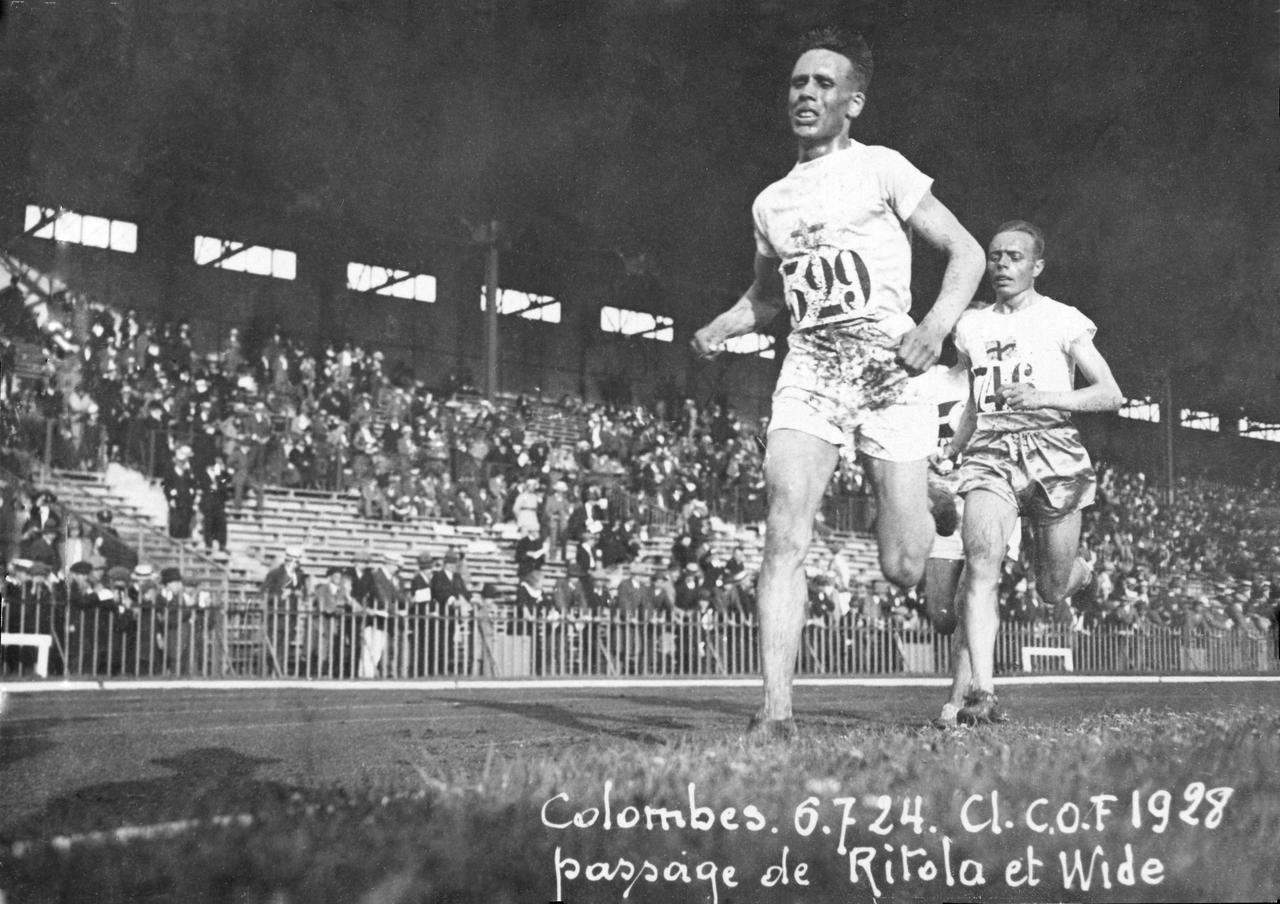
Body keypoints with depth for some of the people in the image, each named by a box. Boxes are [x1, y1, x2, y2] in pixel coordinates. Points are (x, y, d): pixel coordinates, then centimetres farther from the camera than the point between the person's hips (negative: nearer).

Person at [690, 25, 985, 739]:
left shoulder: (881, 169, 3)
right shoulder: (772, 202, 16)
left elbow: (967, 252, 1)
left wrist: (937, 324, -16)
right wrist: (722, 327, 8)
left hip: (889, 366, -3)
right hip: (809, 367, 4)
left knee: (902, 568, -3)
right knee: (785, 539, -16)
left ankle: (930, 511, 35)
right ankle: (778, 709, -14)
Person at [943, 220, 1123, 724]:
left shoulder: (1062, 320, 5)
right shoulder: (971, 326, 17)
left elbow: (1111, 395, -1)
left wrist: (1040, 397, -14)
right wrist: (948, 455, 20)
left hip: (1052, 446, -2)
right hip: (990, 451, 2)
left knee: (1052, 592, 3)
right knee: (982, 561, -23)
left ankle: (1078, 571, 42)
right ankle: (983, 693, -27)